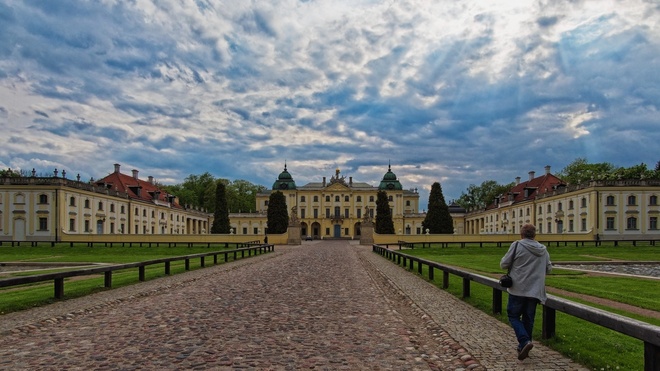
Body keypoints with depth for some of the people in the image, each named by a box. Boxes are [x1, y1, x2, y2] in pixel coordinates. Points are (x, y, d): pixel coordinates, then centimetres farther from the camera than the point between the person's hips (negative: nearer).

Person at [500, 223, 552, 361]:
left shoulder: (517, 245, -10)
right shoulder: (543, 249, 5)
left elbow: (504, 264, -8)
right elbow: (549, 268, 14)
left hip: (518, 289, -4)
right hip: (535, 290, 4)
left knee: (513, 316, 6)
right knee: (528, 319, 13)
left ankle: (525, 341, -13)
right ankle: (523, 347, 19)